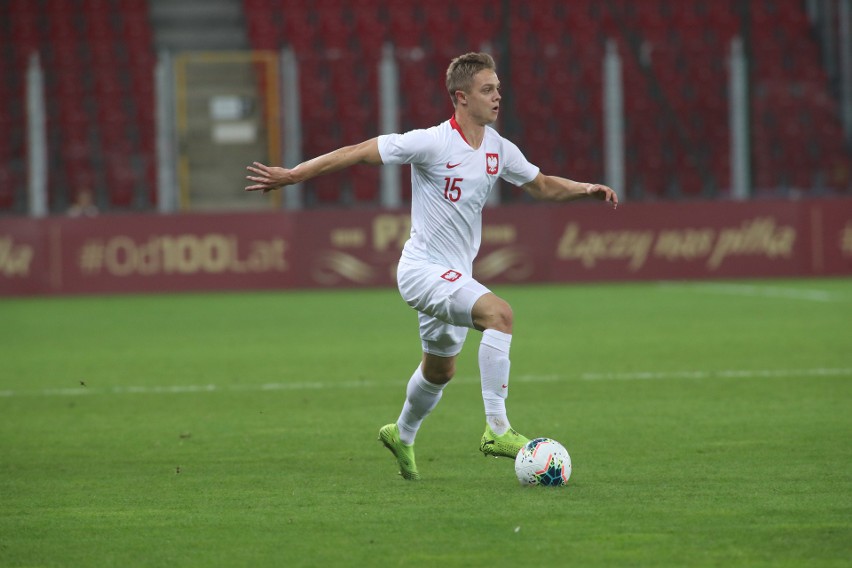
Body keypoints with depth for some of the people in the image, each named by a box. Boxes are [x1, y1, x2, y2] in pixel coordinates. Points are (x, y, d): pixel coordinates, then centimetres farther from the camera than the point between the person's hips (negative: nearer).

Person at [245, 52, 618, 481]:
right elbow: (359, 153, -15)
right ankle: (496, 429, -29)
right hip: (424, 269, -8)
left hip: (456, 275, 8)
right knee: (499, 312, -29)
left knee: (440, 370, 23)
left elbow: (543, 186, 20)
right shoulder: (433, 143, -18)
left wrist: (584, 189, 3)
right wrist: (290, 176, -18)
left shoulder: (499, 149, 3)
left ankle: (402, 436, 50)